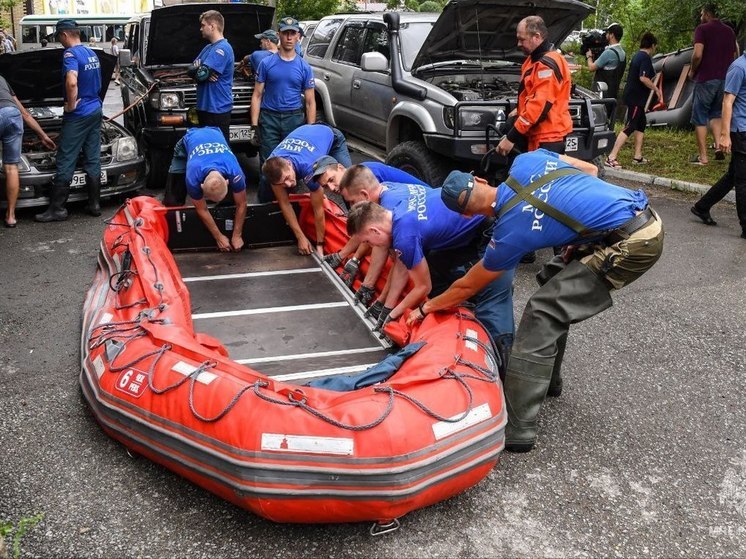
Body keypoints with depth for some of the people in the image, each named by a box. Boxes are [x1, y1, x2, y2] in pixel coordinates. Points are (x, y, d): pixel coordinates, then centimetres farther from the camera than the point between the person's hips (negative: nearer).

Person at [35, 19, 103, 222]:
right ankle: (95, 204, 15)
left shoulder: (71, 54, -15)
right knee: (93, 160, 11)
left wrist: (71, 105, -18)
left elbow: (71, 82, -32)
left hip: (78, 115, -8)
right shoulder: (91, 53, 13)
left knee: (65, 162, -3)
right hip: (95, 111, 8)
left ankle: (57, 209, 1)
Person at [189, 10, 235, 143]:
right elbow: (192, 69, 13)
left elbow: (201, 74, -21)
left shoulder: (222, 48, -15)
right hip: (205, 107, 10)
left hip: (218, 110, -10)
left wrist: (199, 69, 3)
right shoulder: (208, 48, 18)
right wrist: (206, 73, -8)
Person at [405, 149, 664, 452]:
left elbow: (467, 286, 4)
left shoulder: (511, 231, -9)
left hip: (632, 244, -9)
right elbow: (590, 170, 15)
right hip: (646, 216, 9)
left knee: (541, 314, -8)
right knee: (553, 279, 21)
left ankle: (517, 429, -5)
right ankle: (547, 378, 35)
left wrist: (425, 309, 19)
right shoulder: (525, 161, 5)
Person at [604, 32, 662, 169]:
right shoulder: (646, 57, -14)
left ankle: (637, 156, 19)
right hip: (636, 97, -10)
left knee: (641, 124, 17)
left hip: (632, 96, 10)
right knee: (629, 127, -12)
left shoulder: (637, 56, 14)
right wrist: (656, 89, -14)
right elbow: (643, 78, -25)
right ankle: (611, 158, -18)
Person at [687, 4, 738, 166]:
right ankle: (719, 146, 1)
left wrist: (692, 71, -2)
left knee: (700, 118, 3)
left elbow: (697, 55, -17)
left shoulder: (702, 29, -6)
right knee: (716, 114, 21)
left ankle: (702, 156, 3)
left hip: (706, 79, -5)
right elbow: (735, 55, 13)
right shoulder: (729, 31, 12)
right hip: (725, 79, 6)